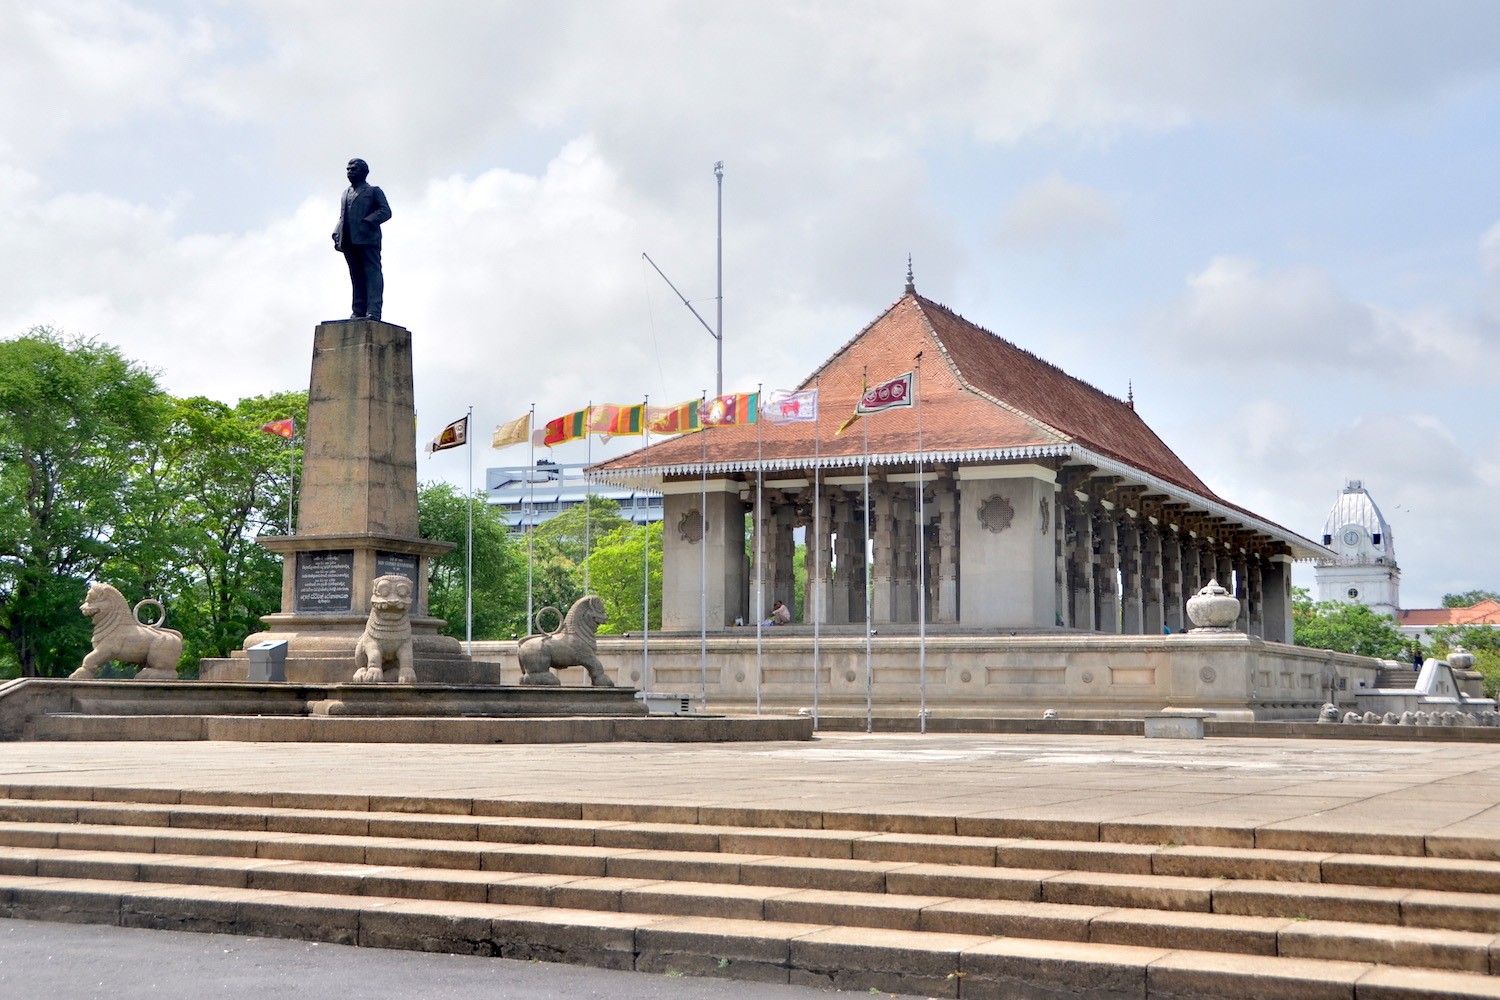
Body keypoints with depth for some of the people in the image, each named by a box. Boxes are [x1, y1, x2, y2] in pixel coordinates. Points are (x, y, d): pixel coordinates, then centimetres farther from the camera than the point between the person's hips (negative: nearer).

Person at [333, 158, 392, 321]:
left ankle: (373, 311, -20)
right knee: (357, 277, 3)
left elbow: (385, 211, -2)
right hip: (348, 241, 6)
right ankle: (359, 312, 0)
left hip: (367, 239, -6)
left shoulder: (374, 191, 10)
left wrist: (367, 222, -15)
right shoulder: (346, 194, 28)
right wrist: (337, 235, 10)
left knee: (372, 274, -12)